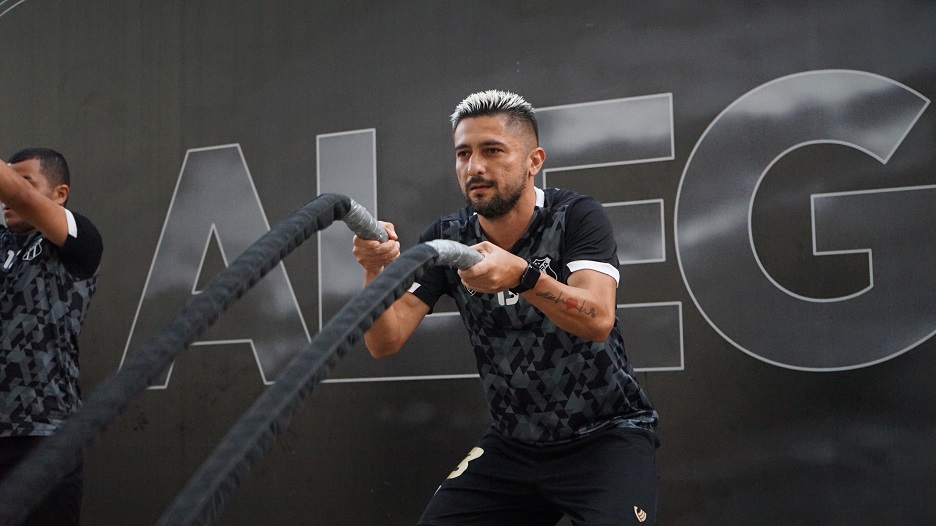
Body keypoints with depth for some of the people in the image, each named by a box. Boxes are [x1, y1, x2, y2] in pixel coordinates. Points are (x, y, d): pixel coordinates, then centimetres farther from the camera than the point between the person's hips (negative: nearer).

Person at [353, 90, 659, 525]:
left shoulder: (576, 217, -13)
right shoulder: (445, 240, -2)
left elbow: (598, 320, -29)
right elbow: (385, 342, -10)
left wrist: (522, 276, -46)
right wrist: (375, 272, -29)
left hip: (605, 435, -4)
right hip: (513, 444, 4)